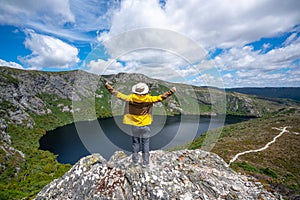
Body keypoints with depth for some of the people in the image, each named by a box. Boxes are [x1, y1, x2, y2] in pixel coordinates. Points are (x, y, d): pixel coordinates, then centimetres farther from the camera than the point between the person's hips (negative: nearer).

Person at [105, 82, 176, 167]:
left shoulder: (131, 98, -12)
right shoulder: (149, 99, -15)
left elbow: (118, 95, -7)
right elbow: (161, 97, -12)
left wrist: (108, 86, 4)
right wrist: (171, 91, -1)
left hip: (134, 126, 2)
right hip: (145, 126, -1)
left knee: (135, 142, 19)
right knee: (145, 144, 13)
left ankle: (135, 161, 29)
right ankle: (145, 162, 22)